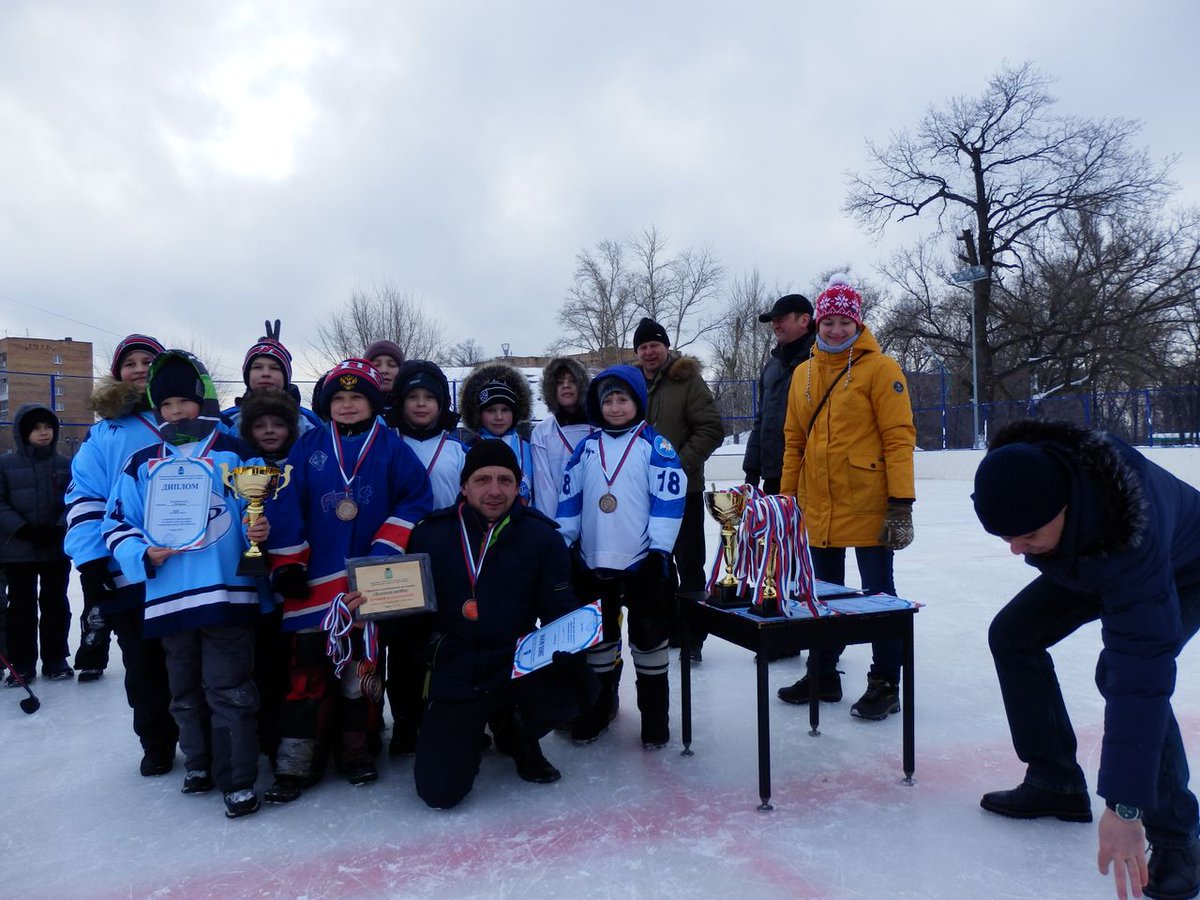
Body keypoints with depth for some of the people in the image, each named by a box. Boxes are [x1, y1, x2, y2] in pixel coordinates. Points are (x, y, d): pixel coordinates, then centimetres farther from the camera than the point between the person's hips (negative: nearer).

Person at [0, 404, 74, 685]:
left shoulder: (66, 465, 3)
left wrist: (59, 529, -16)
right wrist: (24, 530, -16)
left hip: (57, 548, 1)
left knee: (56, 604, 8)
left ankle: (55, 661, 19)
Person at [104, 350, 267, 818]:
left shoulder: (237, 454, 2)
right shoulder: (141, 464, 11)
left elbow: (261, 508, 6)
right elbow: (117, 521, 13)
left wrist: (260, 530, -17)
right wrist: (143, 554, -5)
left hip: (227, 591, -4)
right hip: (168, 596, 4)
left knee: (229, 690, -2)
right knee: (184, 690, 18)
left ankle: (239, 779, 8)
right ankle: (199, 761, 36)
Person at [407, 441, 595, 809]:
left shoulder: (542, 536, -4)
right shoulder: (430, 533, -3)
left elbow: (561, 612, -3)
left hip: (519, 665, 1)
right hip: (454, 675, 0)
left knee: (576, 684, -29)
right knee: (439, 791, -12)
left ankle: (515, 731, 7)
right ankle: (470, 730, 25)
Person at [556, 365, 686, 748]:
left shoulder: (655, 445, -6)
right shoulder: (587, 447, 7)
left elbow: (670, 498, -10)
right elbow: (569, 499, 9)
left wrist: (658, 549, -14)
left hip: (642, 562, -4)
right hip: (593, 563, 4)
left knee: (648, 639, 7)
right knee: (597, 638, 15)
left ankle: (655, 716, 21)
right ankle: (598, 708, 32)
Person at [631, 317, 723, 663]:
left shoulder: (687, 380, -5)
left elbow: (711, 429, -11)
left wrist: (680, 464, -17)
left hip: (684, 490, -5)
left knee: (689, 565, 2)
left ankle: (692, 637, 12)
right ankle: (667, 629, 29)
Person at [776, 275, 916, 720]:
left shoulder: (879, 368, -7)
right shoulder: (803, 374, 10)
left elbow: (899, 437, -11)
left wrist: (901, 502, -16)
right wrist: (787, 497, 9)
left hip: (869, 507, -6)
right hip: (818, 509, 6)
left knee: (878, 594, 6)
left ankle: (885, 683, 19)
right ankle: (823, 675, 31)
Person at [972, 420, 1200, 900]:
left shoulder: (1129, 536, -48)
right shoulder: (1019, 469, -33)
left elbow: (1139, 672, -48)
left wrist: (1123, 807, -47)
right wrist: (1035, 547, 13)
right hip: (1085, 561, 7)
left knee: (1127, 671, -29)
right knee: (1013, 634, -2)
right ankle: (1056, 783, 11)